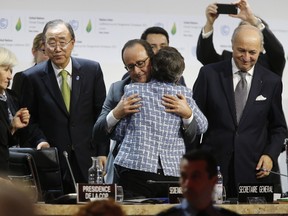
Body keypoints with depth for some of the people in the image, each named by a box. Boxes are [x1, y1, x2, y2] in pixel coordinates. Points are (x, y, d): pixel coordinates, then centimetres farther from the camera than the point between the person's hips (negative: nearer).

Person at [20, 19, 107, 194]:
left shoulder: (92, 70, 3)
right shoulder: (32, 77, 0)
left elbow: (101, 113, 6)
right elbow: (30, 119, 6)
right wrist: (40, 141, -12)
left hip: (87, 160, 1)